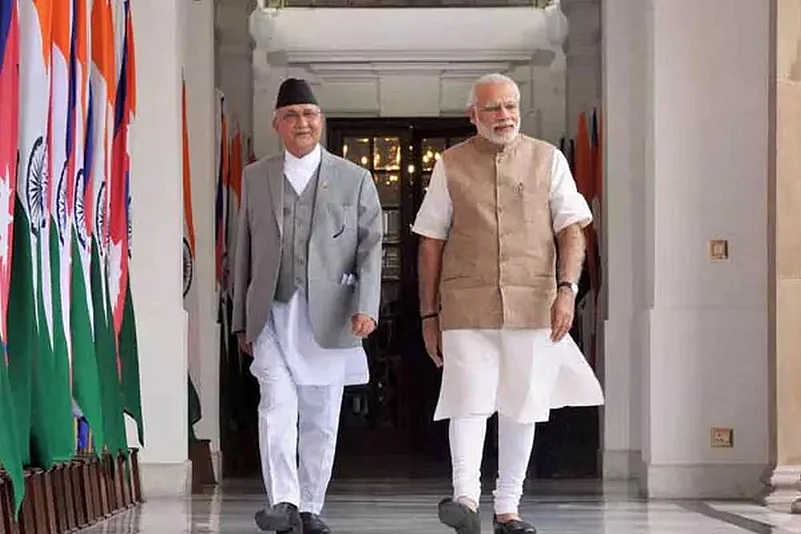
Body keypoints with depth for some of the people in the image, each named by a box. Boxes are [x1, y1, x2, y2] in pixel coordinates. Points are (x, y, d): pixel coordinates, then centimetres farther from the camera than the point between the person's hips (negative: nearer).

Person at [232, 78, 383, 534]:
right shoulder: (255, 177, 12)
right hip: (272, 315, 0)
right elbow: (245, 252, 14)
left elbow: (370, 248, 1)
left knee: (321, 418, 5)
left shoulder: (355, 180, 7)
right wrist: (242, 321, 12)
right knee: (277, 406, -15)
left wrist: (366, 306, -14)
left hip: (328, 319, 0)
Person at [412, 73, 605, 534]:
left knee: (521, 407, 5)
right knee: (469, 398, -15)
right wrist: (429, 314, 6)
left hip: (533, 305, 1)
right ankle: (466, 497, -23)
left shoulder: (548, 159, 9)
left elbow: (571, 228, 5)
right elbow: (431, 242, 9)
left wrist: (567, 288, -11)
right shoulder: (451, 166, 8)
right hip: (467, 306, -1)